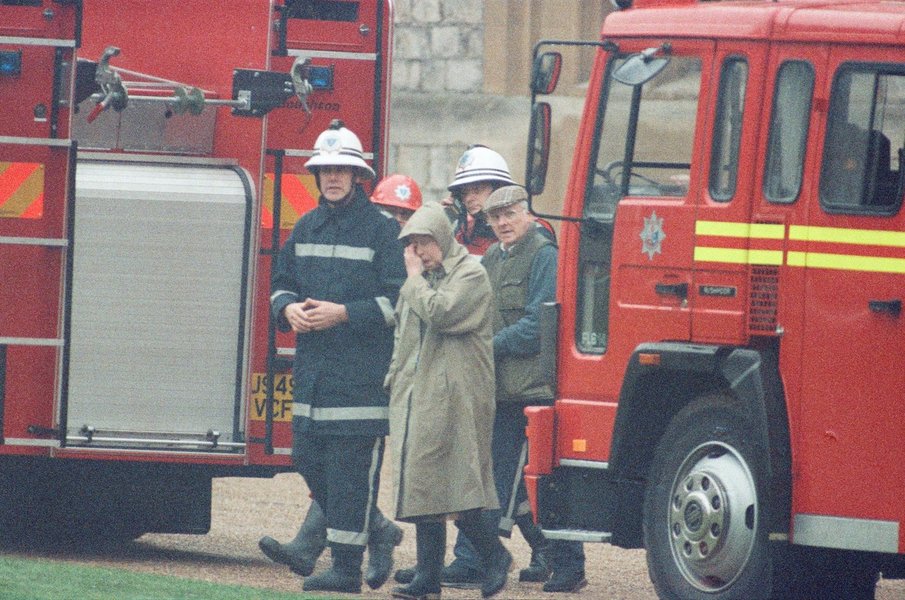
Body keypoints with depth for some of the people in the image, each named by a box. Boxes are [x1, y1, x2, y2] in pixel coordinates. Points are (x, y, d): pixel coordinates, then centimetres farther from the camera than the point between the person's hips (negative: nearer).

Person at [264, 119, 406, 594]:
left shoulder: (381, 230, -4)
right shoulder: (306, 228, 15)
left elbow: (398, 301, -8)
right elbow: (282, 282, 23)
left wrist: (343, 314, -17)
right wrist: (289, 308, 0)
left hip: (360, 372, -7)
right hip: (311, 370, 7)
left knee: (351, 469, -7)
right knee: (308, 460, 6)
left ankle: (347, 566, -3)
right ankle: (377, 530, 23)